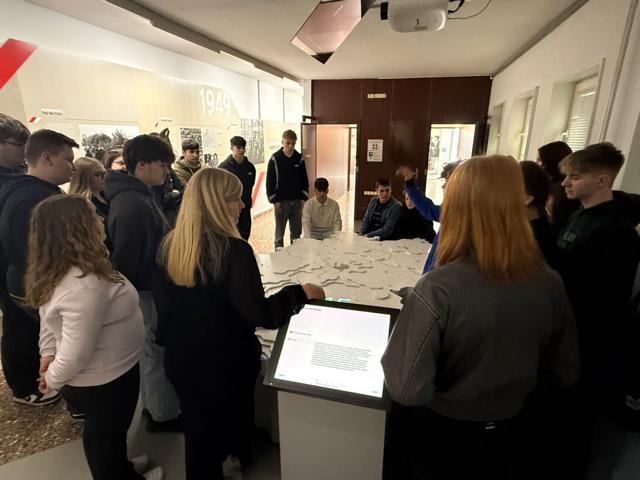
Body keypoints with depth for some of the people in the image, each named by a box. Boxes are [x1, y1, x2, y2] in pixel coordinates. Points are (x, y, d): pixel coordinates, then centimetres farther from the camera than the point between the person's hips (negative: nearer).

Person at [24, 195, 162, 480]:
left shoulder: (56, 272, -5)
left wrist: (48, 353, 1)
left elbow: (49, 317, 8)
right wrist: (52, 380, -15)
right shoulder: (85, 286, -36)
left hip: (96, 375, 9)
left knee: (102, 433, 31)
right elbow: (75, 354, -32)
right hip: (104, 379, -9)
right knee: (107, 435, 19)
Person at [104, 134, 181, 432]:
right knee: (158, 352, 7)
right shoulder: (133, 206, -27)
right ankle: (163, 415, 27)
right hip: (149, 290, -10)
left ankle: (152, 404, 42)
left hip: (149, 285, 10)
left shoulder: (136, 194, 6)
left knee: (150, 350, 23)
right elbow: (124, 260, -25)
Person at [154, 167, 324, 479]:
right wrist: (299, 293, -14)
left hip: (181, 359, 5)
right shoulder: (234, 250, -27)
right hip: (226, 362, -5)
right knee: (230, 424, 25)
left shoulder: (169, 245, -7)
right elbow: (259, 315, -26)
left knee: (197, 429, 26)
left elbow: (164, 301, 4)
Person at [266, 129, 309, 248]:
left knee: (296, 233, 11)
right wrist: (274, 201, -10)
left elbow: (304, 180, 10)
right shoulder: (275, 159, -5)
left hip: (297, 201, 3)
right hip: (281, 202, -3)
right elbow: (270, 181, -5)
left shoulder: (299, 158, 5)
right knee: (279, 233, 4)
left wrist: (303, 198, 3)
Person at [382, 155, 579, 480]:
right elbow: (564, 373, -1)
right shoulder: (550, 284, -15)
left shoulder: (438, 288, -32)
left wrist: (395, 350, -10)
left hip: (441, 434, -3)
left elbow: (406, 389, -28)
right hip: (503, 433, 4)